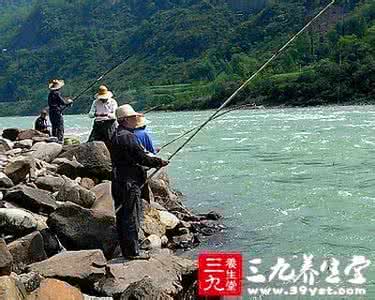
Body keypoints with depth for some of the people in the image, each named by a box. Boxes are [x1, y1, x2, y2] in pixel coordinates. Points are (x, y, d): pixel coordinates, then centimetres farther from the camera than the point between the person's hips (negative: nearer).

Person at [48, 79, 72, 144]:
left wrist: (66, 103, 15)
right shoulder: (57, 93, -14)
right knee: (60, 128, -5)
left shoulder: (50, 94, 12)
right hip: (57, 112, -8)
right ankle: (60, 140, -10)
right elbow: (63, 102, -17)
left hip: (51, 113, 8)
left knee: (54, 127, 13)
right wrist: (69, 101, 4)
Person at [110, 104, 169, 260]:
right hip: (129, 182, -10)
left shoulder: (115, 135, 14)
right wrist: (159, 162, -3)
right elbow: (141, 158, -18)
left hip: (118, 182, 10)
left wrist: (150, 157, 17)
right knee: (132, 217, -3)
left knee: (122, 216, 13)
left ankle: (126, 249, 22)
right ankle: (133, 251, 3)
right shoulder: (128, 136, -17)